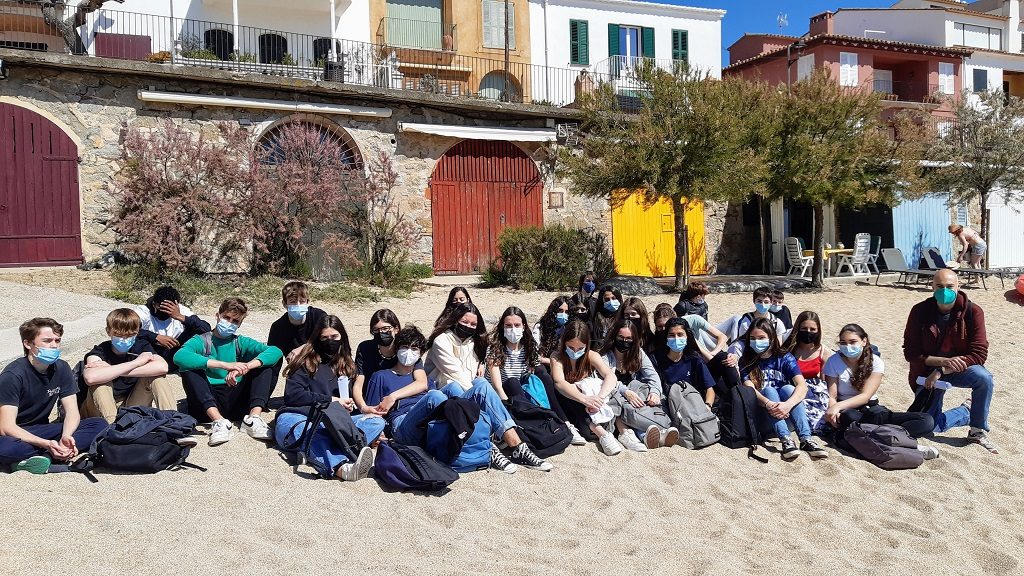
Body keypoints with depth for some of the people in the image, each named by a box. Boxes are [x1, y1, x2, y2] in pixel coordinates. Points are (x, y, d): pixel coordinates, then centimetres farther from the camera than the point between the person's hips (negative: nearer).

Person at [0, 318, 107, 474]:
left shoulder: (61, 368, 0)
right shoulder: (13, 375, -18)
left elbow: (72, 411, -3)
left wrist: (66, 436, -26)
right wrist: (47, 445, -36)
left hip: (41, 431, 6)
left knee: (99, 425, -17)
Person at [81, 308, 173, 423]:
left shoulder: (141, 347, -7)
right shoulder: (100, 351, -15)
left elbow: (163, 367, -32)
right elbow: (90, 378, -42)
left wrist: (111, 370, -32)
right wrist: (136, 363, -35)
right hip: (100, 413, -2)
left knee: (156, 375, -18)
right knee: (101, 379, -28)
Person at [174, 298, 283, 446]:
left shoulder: (240, 343, 12)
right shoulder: (201, 341, 5)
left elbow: (275, 351, -5)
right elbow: (179, 356, -20)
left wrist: (245, 367, -24)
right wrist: (225, 365, -29)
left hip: (237, 402, 2)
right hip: (209, 404, -2)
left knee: (265, 364, -7)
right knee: (189, 368, -21)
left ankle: (254, 416, -29)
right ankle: (219, 421, -36)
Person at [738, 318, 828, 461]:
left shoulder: (785, 358, 1)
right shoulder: (746, 362, 2)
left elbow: (802, 385, -16)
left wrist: (787, 405, -36)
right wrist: (768, 404, -37)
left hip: (786, 414, 0)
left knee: (788, 389, -26)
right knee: (769, 390, -27)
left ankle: (806, 439, -40)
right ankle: (786, 440, -45)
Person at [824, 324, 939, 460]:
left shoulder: (875, 362, -1)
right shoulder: (834, 362, -2)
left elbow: (866, 396, -12)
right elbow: (831, 396, -6)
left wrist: (839, 406, -28)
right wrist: (833, 410, -30)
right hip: (847, 411, -3)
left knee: (927, 421, -16)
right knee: (850, 418, -42)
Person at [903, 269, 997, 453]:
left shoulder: (972, 312, -13)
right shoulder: (920, 311, -12)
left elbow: (979, 354, -17)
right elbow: (910, 352, -11)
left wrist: (941, 371, -24)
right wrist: (943, 361, -25)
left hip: (960, 369, -1)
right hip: (928, 372, 1)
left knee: (983, 377, -34)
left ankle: (978, 431, -12)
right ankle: (966, 411, 22)